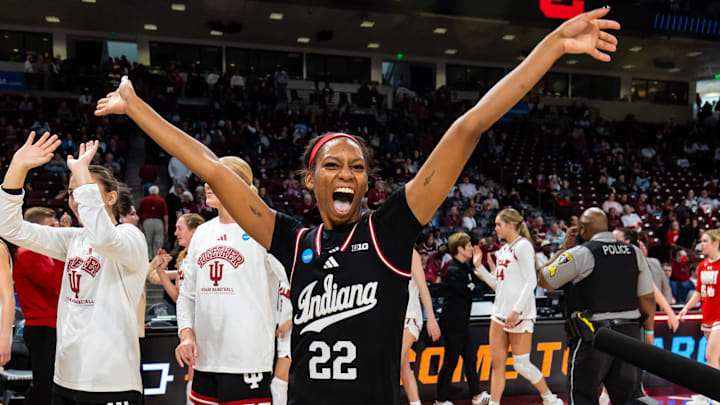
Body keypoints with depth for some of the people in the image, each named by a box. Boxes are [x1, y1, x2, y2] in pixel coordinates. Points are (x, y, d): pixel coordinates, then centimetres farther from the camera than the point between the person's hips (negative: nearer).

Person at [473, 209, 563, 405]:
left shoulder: (522, 245, -9)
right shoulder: (503, 249, 17)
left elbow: (531, 282, -16)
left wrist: (516, 310, -21)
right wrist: (479, 266, 13)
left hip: (520, 315, -8)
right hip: (500, 313, 8)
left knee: (521, 365, 0)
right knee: (497, 363, 6)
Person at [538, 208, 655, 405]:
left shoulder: (580, 254, -10)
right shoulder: (634, 252, 7)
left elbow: (544, 280, -2)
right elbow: (647, 298, 9)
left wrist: (564, 248, 5)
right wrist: (649, 332, 19)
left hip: (592, 337, -5)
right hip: (629, 333, 5)